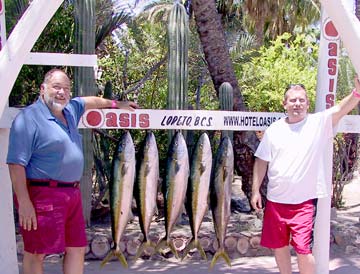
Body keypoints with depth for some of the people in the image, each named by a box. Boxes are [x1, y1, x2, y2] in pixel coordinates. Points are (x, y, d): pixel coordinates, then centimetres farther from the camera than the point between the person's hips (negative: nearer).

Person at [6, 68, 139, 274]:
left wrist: (116, 104, 43)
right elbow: (16, 163, -17)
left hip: (72, 194, 8)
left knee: (77, 249, 12)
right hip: (43, 194, -8)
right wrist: (24, 202, -21)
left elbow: (90, 101, 35)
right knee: (36, 253, 2)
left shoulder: (70, 110, 12)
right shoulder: (29, 118, -12)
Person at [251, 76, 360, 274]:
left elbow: (341, 109, -22)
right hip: (275, 199, 4)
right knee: (278, 246, 16)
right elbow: (262, 161, 6)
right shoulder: (274, 129, 2)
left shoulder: (320, 123, -5)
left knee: (303, 249, -5)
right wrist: (255, 191, 3)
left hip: (305, 200, -3)